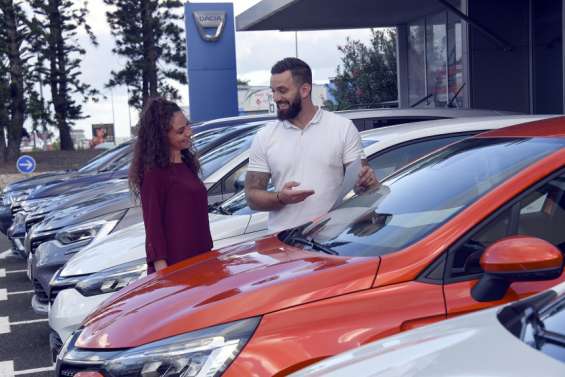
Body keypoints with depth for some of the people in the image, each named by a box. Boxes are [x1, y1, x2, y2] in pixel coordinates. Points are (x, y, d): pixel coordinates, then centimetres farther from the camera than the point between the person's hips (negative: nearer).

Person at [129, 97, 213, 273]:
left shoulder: (187, 164, 12)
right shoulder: (154, 173, -13)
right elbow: (153, 224, -14)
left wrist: (209, 252, 20)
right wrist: (162, 270, -17)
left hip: (199, 258, 8)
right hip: (173, 265, -8)